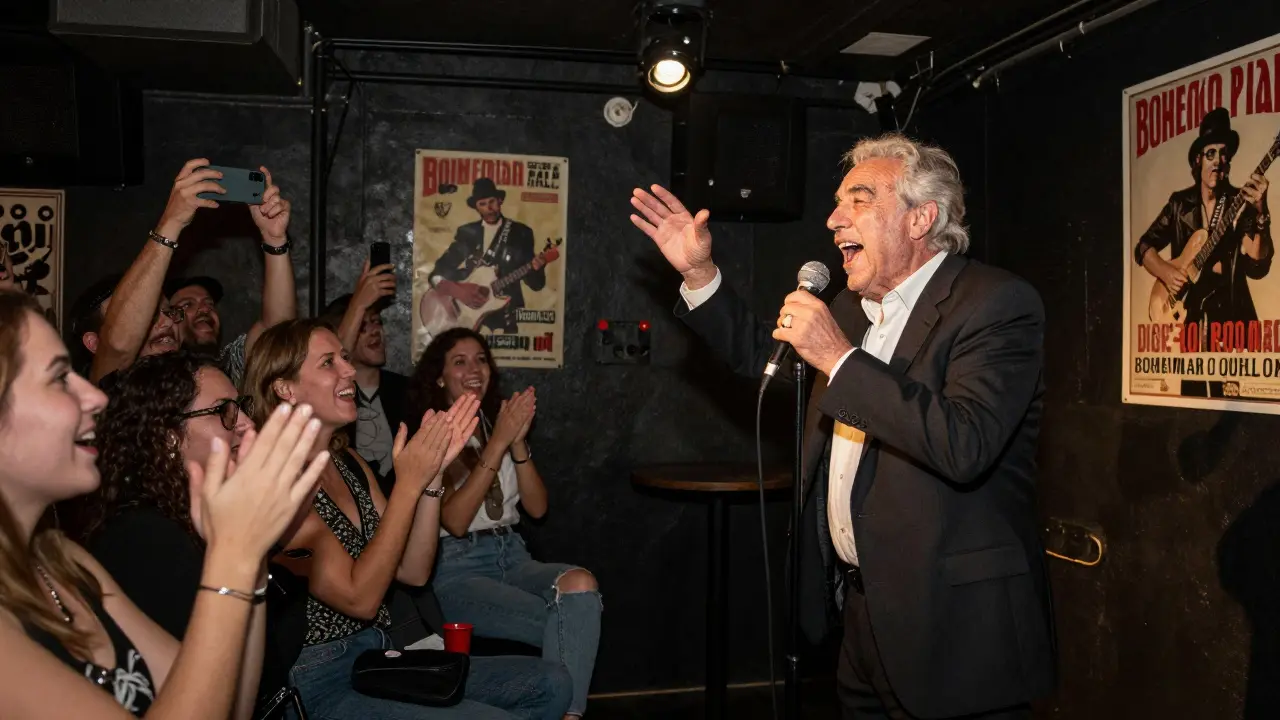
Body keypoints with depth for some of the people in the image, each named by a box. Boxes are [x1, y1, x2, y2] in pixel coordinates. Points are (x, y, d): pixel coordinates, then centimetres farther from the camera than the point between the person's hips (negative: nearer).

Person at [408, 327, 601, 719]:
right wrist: (498, 443, -17)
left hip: (511, 556, 5)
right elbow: (455, 521, -14)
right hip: (456, 568, -5)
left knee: (580, 583, -30)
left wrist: (518, 441, -7)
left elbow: (537, 507, 8)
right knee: (570, 625, -29)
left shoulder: (497, 424, 17)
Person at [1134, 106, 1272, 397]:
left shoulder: (1240, 203, -1)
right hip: (1185, 316, 2)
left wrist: (1259, 213, -28)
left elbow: (1257, 267, -14)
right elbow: (1144, 246, 13)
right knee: (1192, 394, 4)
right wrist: (1164, 271, -7)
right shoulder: (1180, 203, 7)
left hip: (1229, 318, -2)